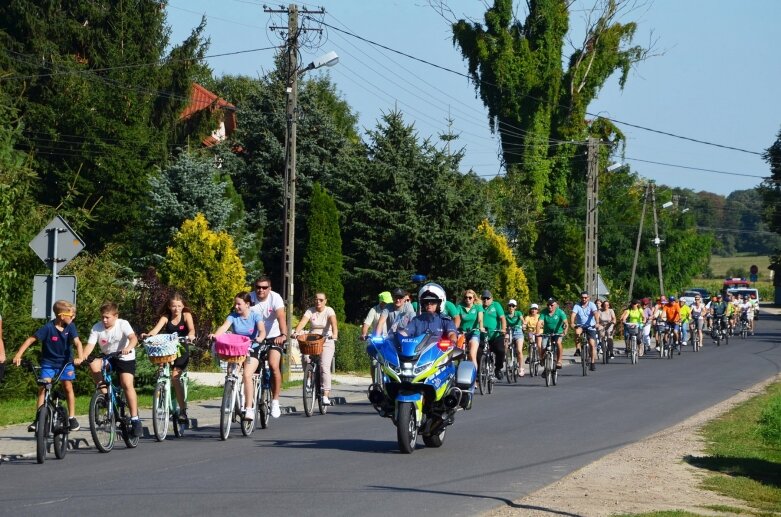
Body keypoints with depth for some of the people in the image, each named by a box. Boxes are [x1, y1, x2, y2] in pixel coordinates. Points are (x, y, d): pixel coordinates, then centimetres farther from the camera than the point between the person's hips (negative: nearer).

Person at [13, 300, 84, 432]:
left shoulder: (70, 327, -11)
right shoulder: (48, 328, -20)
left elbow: (77, 342, -20)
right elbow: (31, 339, -18)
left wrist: (80, 357, -39)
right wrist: (18, 355, -27)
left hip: (65, 362, 2)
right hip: (48, 362, -2)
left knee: (68, 386, -5)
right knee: (43, 387, -12)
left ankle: (72, 417, 7)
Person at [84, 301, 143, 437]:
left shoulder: (123, 324, -16)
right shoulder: (97, 328, -10)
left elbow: (133, 338, -30)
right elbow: (90, 344, -19)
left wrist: (128, 348, -52)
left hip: (125, 358, -3)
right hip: (106, 357, 3)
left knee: (127, 385, -19)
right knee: (93, 364, -27)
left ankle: (135, 419, -12)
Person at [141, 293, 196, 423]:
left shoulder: (186, 315, -2)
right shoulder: (165, 317, -1)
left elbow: (191, 329, -19)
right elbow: (156, 329, -18)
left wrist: (191, 335, -43)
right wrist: (147, 335, -40)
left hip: (182, 350, -3)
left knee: (174, 377, -17)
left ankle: (183, 410, -11)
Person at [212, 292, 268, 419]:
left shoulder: (255, 316, -5)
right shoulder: (233, 316, 0)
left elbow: (262, 330, -21)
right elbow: (224, 327, -18)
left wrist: (260, 338, -44)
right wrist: (214, 335, -38)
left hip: (252, 349, -4)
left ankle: (249, 409, -22)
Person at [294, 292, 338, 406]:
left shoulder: (329, 311, -3)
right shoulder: (310, 311, 2)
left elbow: (333, 323, -21)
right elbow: (303, 322, -14)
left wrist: (335, 334, -41)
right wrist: (296, 332, -33)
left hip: (326, 342, -3)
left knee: (324, 367, -16)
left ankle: (325, 396, -17)